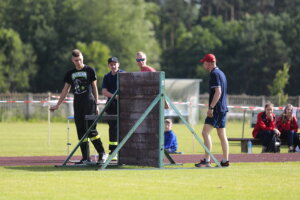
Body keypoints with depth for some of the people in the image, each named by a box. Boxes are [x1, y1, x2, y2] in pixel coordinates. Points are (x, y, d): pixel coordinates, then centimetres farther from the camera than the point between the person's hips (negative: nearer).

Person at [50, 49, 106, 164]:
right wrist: (57, 105, 17)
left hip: (89, 103, -5)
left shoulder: (89, 70, 3)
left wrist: (96, 105, 3)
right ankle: (86, 158, 4)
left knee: (90, 129, -12)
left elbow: (94, 87, 6)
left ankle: (102, 154, -3)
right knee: (81, 131, 2)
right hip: (77, 104, 5)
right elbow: (65, 90, 19)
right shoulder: (70, 74, 14)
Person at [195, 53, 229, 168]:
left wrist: (211, 107, -22)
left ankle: (207, 160, -20)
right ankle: (225, 160, 13)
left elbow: (218, 92, -21)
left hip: (216, 109, -10)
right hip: (223, 108, 10)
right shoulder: (221, 73, 18)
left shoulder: (214, 74, -12)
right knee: (222, 135, 12)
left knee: (205, 132, -14)